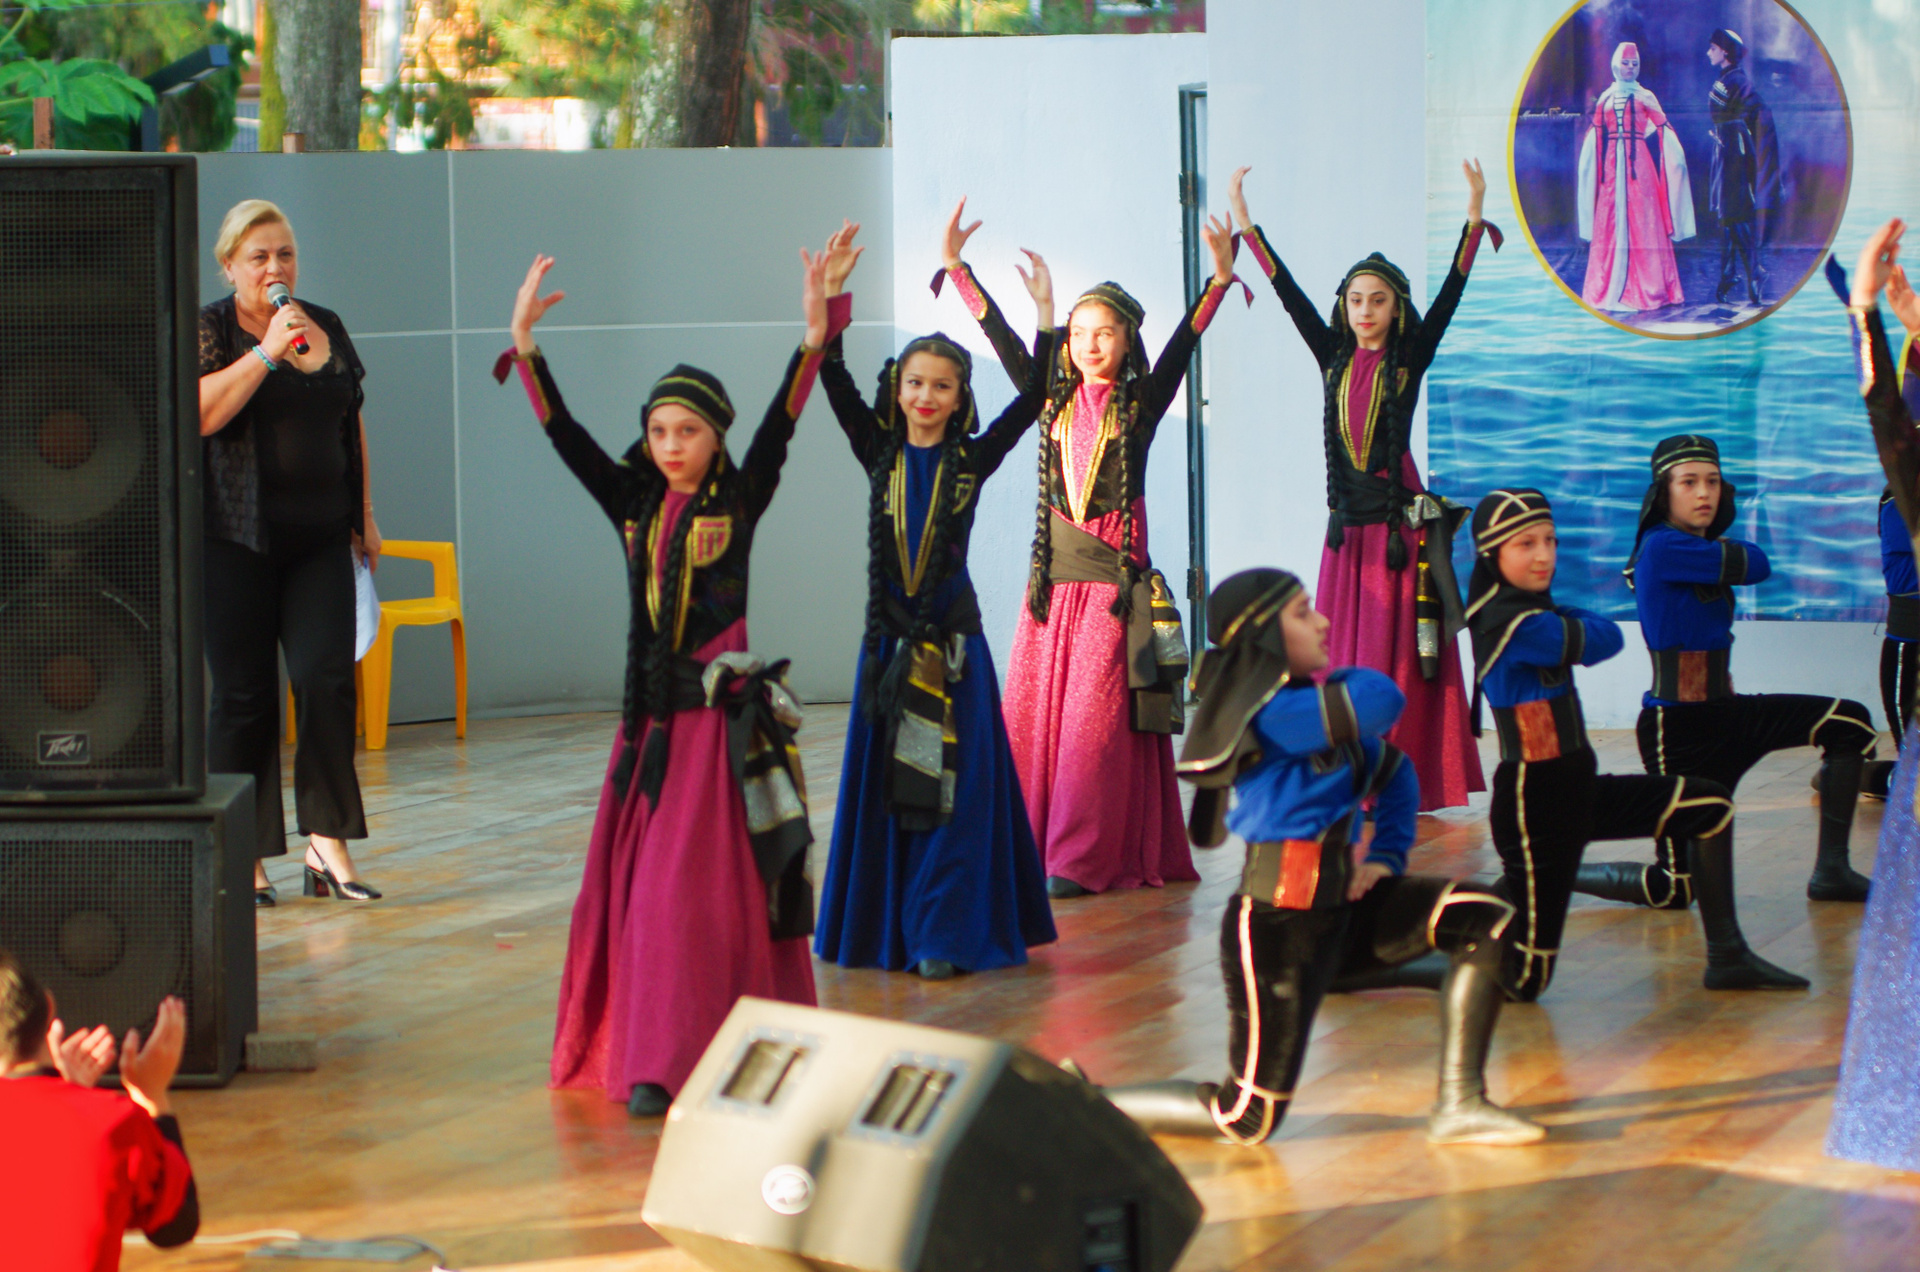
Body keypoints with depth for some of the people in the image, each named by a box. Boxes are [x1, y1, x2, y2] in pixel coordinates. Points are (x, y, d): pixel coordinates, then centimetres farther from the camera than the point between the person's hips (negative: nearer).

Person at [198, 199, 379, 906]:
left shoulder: (328, 330, 13)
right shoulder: (209, 331, -1)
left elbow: (352, 426, 21)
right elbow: (198, 414, -18)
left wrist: (364, 516, 19)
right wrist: (266, 351, -20)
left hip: (320, 538, 4)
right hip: (236, 541, -3)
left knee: (326, 677, -9)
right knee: (243, 694, -1)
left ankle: (326, 846, -5)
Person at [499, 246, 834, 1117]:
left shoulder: (738, 503, -1)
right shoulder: (634, 506, 8)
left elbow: (778, 431, -13)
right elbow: (566, 438, 2)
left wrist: (814, 341, -26)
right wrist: (524, 345, -7)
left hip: (721, 711, -5)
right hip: (649, 715, 5)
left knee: (703, 885, -7)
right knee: (630, 885, 6)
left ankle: (666, 1066, -8)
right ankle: (642, 1053, 16)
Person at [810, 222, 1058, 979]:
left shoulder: (972, 461, 0)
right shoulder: (880, 454, 4)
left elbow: (1031, 400, -9)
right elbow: (834, 382, -6)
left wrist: (1045, 319, -18)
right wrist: (829, 300, -17)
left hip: (952, 637, -2)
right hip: (888, 634, 2)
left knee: (950, 784, -3)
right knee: (881, 778, 7)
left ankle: (945, 934, 2)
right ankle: (881, 925, 18)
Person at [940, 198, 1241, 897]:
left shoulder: (1140, 404, 1)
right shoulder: (1054, 402, 10)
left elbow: (1180, 347, -10)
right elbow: (1004, 340, 7)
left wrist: (1219, 281, -22)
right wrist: (958, 269, 3)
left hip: (1114, 575, -4)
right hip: (1054, 572, 4)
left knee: (1097, 715, -7)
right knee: (1033, 709, 2)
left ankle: (1083, 859, -5)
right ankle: (1037, 845, 9)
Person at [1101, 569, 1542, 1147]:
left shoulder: (1313, 706, 11)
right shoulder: (1265, 714, -17)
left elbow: (1394, 772, 27)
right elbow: (1382, 701, -28)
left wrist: (1387, 856, 12)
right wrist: (1345, 681, -5)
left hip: (1340, 902, 9)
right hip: (1278, 923, -9)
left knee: (1488, 920, -6)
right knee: (1247, 1119, -5)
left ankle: (1459, 1105, -5)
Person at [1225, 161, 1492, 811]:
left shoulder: (1410, 358, 1)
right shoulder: (1334, 359, 10)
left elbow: (1448, 297, -8)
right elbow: (1291, 296, 9)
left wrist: (1473, 223, -18)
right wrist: (1246, 225, 6)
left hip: (1400, 522, -4)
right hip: (1348, 524, 4)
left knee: (1397, 658, -5)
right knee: (1345, 654, 4)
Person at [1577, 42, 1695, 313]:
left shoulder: (1645, 97, 7)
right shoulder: (1605, 98, 14)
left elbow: (1663, 128, -1)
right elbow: (1594, 136, 15)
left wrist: (1677, 157, -11)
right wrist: (1588, 163, 5)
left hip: (1639, 164, -3)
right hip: (1610, 166, 3)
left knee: (1640, 222, -6)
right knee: (1610, 223, 0)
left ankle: (1642, 288, -5)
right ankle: (1610, 289, 2)